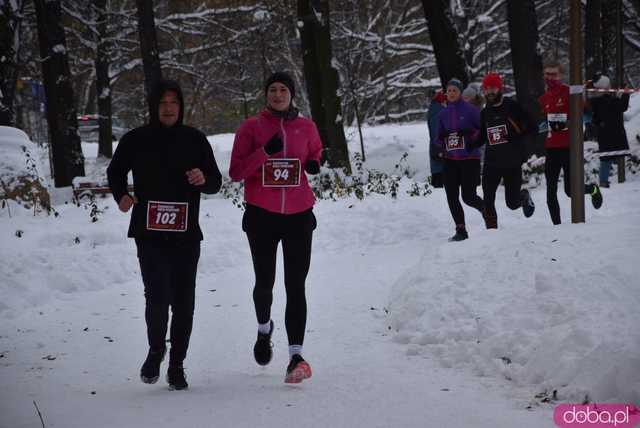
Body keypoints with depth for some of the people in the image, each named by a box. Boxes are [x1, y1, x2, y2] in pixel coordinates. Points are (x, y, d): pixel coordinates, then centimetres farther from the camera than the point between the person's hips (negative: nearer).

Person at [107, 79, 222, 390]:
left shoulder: (195, 140, 4)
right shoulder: (136, 140, 2)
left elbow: (216, 182, 10)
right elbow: (115, 172, 17)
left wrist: (203, 179, -13)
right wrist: (121, 195, -2)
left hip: (186, 235, 2)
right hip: (150, 234, -2)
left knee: (183, 302, 4)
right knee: (157, 297, -13)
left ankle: (176, 365, 19)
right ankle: (156, 350, 14)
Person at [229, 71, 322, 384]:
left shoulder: (306, 127, 6)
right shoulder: (251, 127, 1)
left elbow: (315, 154, 24)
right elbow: (236, 172, -3)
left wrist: (315, 165, 1)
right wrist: (265, 152, -17)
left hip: (298, 215, 0)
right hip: (262, 216, 0)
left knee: (295, 285, -8)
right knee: (264, 282, 8)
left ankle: (296, 355, -12)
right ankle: (264, 329, 40)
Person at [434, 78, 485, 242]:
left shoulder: (470, 110, -5)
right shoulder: (443, 114, 10)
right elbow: (439, 136, 18)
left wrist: (471, 137, -16)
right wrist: (439, 146, -2)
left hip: (470, 159, -5)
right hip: (450, 160, 5)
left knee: (468, 196, -6)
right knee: (452, 197, -2)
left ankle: (486, 209, 26)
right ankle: (461, 230, 7)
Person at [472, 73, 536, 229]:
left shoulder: (512, 106, -5)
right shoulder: (485, 113, 10)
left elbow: (532, 127, -6)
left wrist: (517, 135, -22)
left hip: (512, 163, -4)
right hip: (492, 162, 4)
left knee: (512, 203, 2)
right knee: (488, 201, -10)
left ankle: (524, 197, 36)